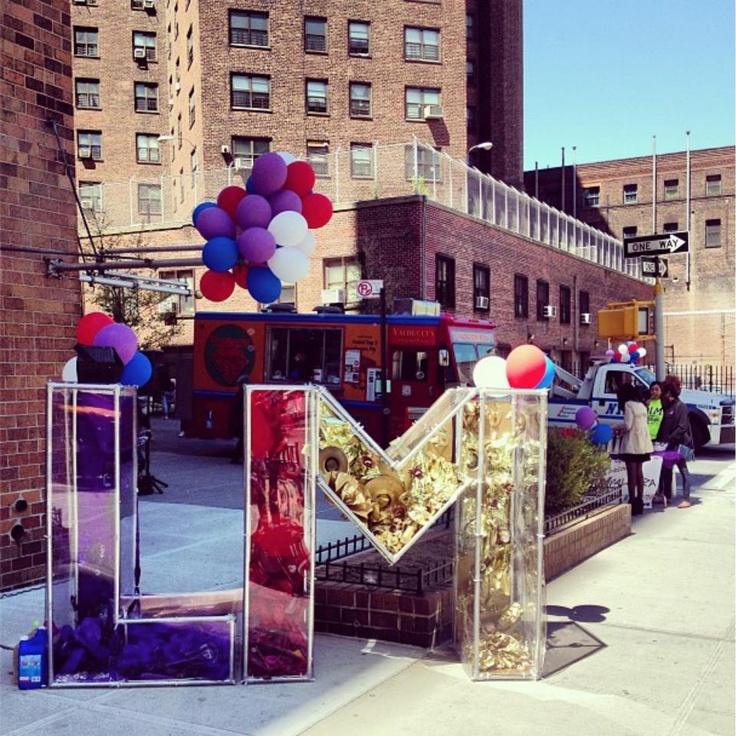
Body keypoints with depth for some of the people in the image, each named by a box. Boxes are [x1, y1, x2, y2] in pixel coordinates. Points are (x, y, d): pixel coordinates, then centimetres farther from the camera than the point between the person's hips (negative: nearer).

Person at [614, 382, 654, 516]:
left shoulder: (629, 405, -12)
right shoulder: (641, 405, 14)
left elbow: (628, 426, -16)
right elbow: (637, 425, 14)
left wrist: (618, 430, 2)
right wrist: (621, 428, 13)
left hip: (632, 444, -9)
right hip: (642, 443, 9)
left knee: (631, 475, -5)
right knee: (639, 473, 14)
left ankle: (633, 503, -5)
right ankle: (639, 502, 18)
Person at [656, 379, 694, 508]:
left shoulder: (680, 406, -11)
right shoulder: (666, 406, 12)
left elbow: (682, 428, -17)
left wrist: (669, 440, -20)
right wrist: (661, 440, 3)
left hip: (678, 444, -8)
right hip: (667, 444, 8)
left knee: (683, 470, -2)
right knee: (666, 470, 12)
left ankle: (686, 499, 0)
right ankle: (666, 496, 21)